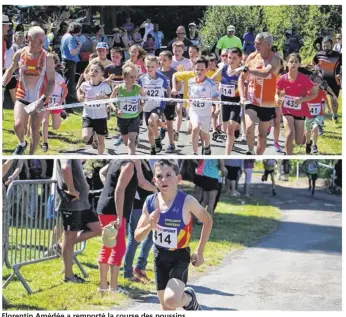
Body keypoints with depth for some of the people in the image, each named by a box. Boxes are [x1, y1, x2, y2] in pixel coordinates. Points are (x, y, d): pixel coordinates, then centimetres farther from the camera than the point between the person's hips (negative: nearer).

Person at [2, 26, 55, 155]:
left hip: (39, 99, 0)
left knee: (35, 130, 3)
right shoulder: (20, 54, -3)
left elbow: (51, 81, -8)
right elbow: (10, 70, 15)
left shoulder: (47, 57, -8)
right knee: (18, 125, -16)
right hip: (22, 97, 1)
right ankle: (22, 144, 16)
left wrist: (43, 99, -19)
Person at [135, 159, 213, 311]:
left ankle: (189, 299, 11)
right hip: (159, 256, 4)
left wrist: (199, 251, -1)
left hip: (180, 256, -4)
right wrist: (149, 226, -25)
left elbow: (208, 221, -2)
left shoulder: (187, 201, -20)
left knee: (171, 300, -24)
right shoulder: (150, 202, -9)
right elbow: (137, 237, -3)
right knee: (166, 307, 12)